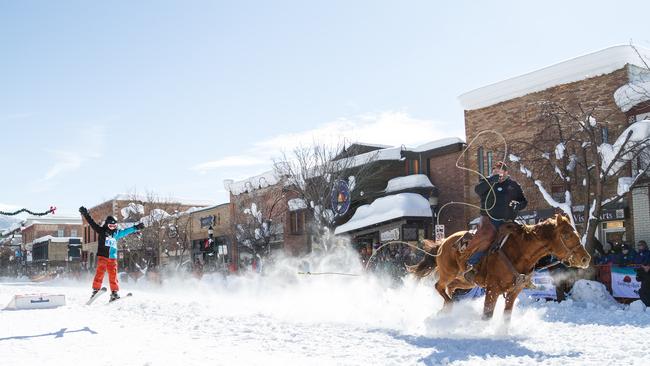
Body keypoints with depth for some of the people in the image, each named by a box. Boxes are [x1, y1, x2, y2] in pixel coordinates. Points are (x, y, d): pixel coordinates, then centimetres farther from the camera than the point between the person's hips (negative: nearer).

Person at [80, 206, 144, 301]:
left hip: (113, 258, 4)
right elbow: (92, 223, 1)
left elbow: (126, 231, 30)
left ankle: (114, 293, 4)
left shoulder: (117, 233, 18)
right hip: (102, 256, -4)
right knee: (100, 272, -19)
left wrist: (136, 228, 33)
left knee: (113, 275, 0)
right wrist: (85, 214, -8)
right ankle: (96, 289, -20)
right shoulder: (101, 231, 6)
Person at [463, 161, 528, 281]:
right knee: (486, 236, -29)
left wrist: (518, 205, -6)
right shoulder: (487, 182, 9)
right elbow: (478, 189, -13)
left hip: (506, 221, 4)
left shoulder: (513, 185, 13)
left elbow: (524, 201, 17)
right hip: (489, 218, -4)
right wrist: (492, 180, -24)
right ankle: (470, 264, -25)